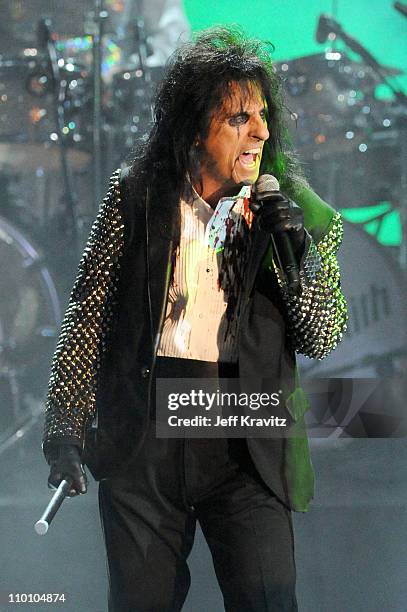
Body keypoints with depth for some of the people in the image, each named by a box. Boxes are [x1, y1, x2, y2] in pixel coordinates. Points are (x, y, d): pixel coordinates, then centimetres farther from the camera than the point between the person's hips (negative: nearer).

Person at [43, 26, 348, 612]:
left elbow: (323, 338, 4)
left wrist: (305, 253, -12)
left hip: (247, 444, -1)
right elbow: (89, 311, 6)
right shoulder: (136, 196, 4)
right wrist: (64, 425, 1)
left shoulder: (292, 208, 4)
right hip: (142, 431, 1)